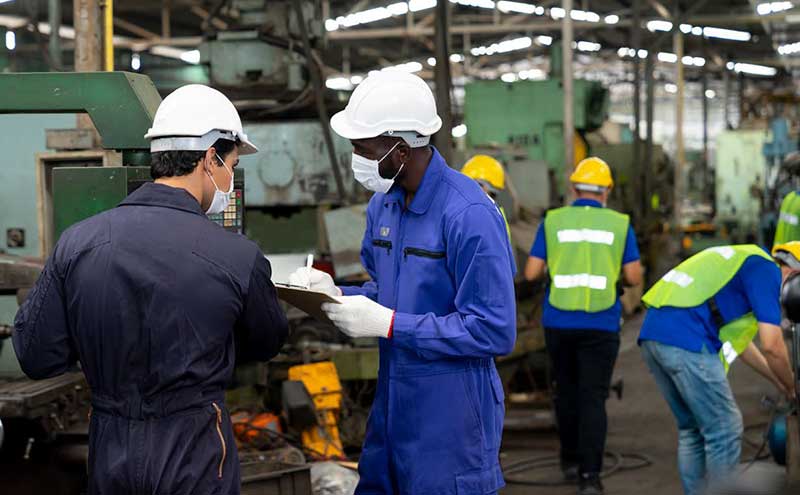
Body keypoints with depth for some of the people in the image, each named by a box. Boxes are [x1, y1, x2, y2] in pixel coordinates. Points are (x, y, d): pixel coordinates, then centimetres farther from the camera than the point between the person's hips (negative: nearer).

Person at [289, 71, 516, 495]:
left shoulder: (469, 215, -20)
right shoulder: (382, 204, 8)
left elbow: (494, 331, -23)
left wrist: (387, 324, -22)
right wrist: (337, 293, -1)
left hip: (450, 424, -8)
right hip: (391, 412, 8)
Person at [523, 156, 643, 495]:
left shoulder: (552, 221, 1)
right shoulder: (619, 224, 1)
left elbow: (531, 273, -1)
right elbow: (634, 277, -1)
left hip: (558, 323, 1)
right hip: (601, 325, -1)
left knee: (567, 391, 19)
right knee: (593, 398, 0)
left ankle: (571, 461, 30)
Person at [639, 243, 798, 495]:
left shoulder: (745, 261, 29)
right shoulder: (767, 270, 1)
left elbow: (737, 340, 37)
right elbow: (771, 345, -5)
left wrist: (778, 381, 40)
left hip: (652, 334, 10)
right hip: (687, 341, -9)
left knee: (692, 429, 19)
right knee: (725, 431, 2)